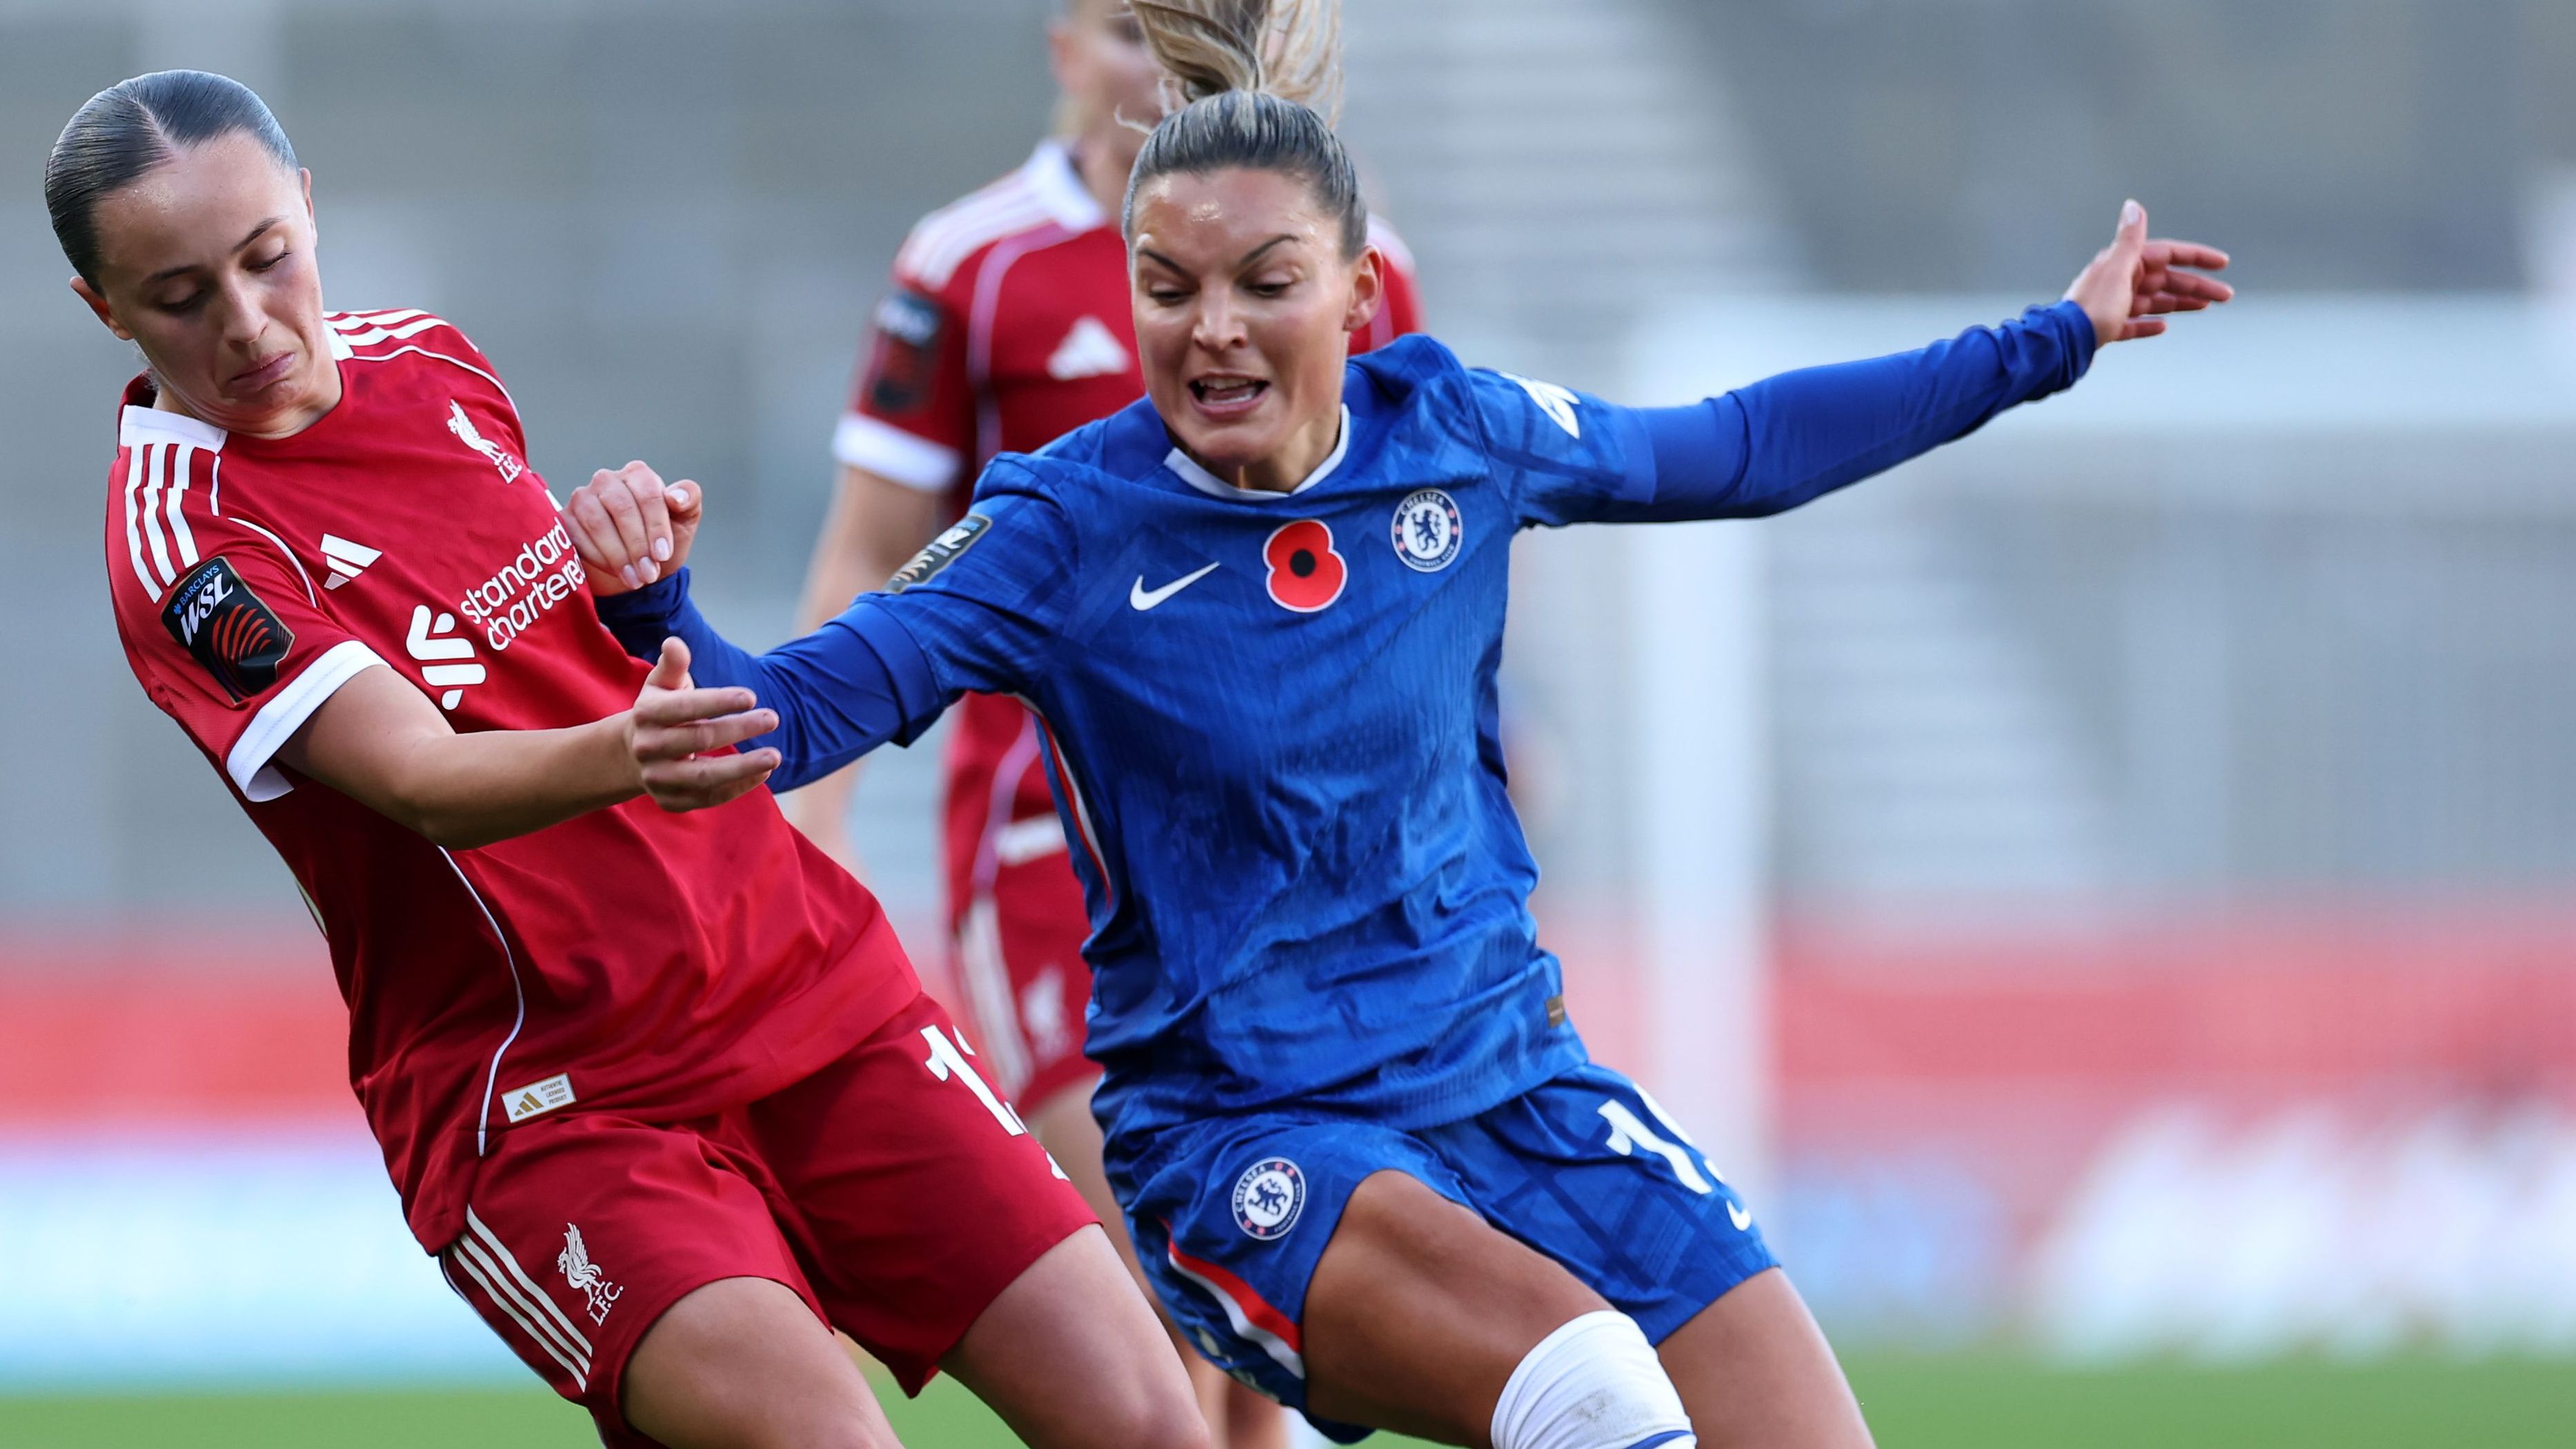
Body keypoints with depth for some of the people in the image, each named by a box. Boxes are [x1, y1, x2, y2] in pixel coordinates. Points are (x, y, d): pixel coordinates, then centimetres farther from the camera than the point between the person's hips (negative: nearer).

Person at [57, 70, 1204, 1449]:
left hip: (809, 984, 6)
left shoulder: (427, 364, 7)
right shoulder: (183, 545, -14)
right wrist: (620, 753, -45)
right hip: (540, 1109, -6)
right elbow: (422, 779, -30)